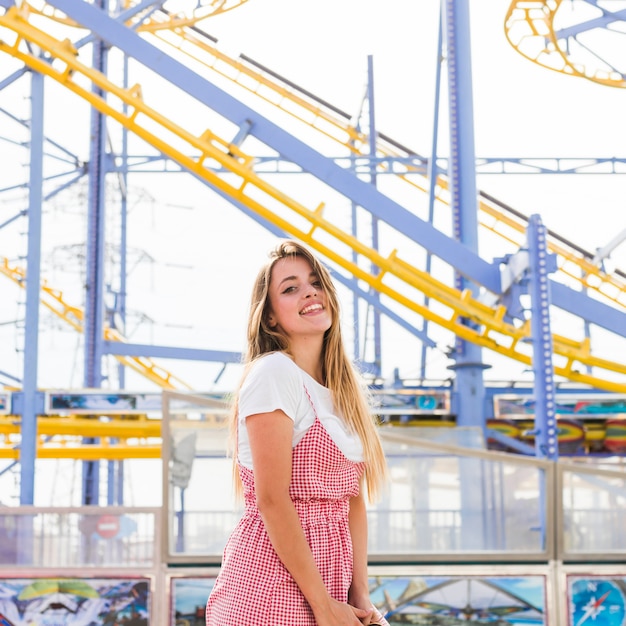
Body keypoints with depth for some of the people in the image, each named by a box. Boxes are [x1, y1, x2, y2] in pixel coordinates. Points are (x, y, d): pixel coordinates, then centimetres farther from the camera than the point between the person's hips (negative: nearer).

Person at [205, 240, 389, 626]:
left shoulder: (346, 389, 11)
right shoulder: (273, 372, -11)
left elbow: (353, 500, 10)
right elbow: (272, 500, -17)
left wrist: (360, 594, 0)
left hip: (327, 583, 7)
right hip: (272, 582, -7)